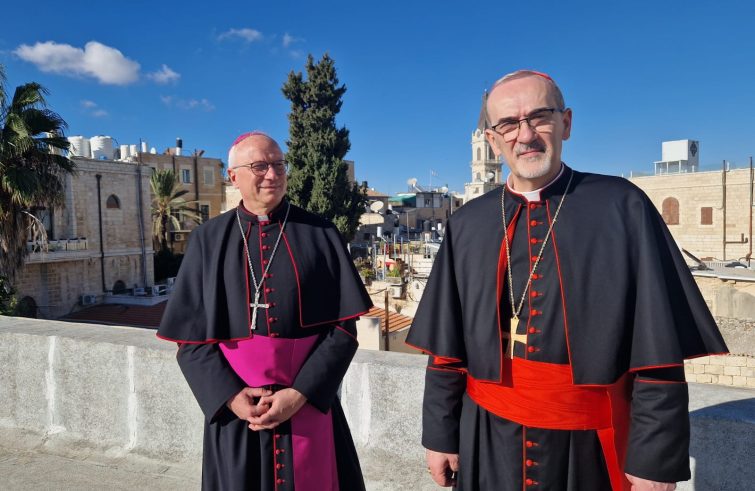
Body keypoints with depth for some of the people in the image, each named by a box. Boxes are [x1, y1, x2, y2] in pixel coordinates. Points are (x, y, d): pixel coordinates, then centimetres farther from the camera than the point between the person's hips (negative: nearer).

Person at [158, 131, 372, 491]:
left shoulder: (319, 234, -2)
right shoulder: (209, 240, 0)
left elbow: (343, 328, -5)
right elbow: (191, 334, 0)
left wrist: (300, 394, -14)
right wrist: (230, 396, -12)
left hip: (309, 404, 0)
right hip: (234, 408, 1)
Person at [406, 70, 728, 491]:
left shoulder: (623, 208, -8)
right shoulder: (468, 224, -1)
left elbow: (658, 347, -8)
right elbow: (447, 346, 3)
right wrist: (441, 434, 4)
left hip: (591, 444, -2)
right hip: (488, 442, 2)